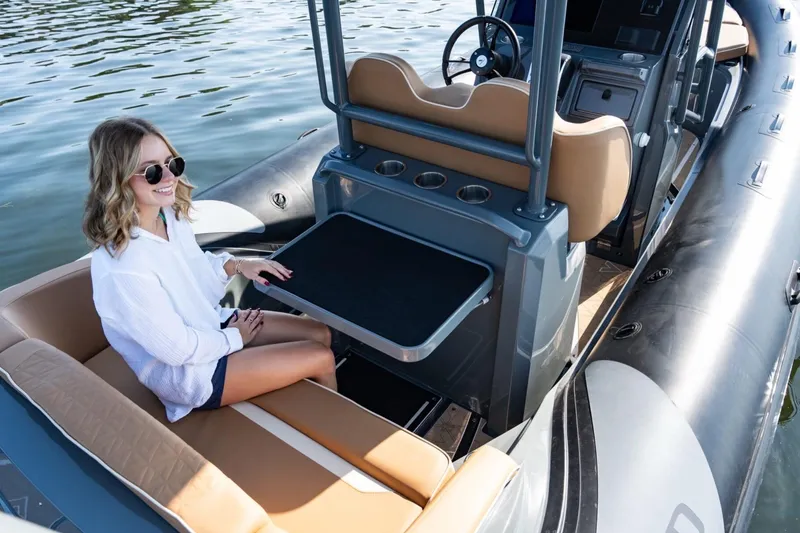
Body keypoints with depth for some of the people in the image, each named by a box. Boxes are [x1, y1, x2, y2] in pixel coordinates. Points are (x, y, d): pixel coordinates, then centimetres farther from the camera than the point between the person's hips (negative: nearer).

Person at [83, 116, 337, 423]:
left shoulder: (170, 215, -9)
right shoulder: (122, 269, -34)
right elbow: (178, 349, -25)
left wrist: (237, 265, -6)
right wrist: (235, 337, -10)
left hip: (211, 324, 8)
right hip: (187, 370, -8)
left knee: (321, 334, 7)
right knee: (321, 358, -6)